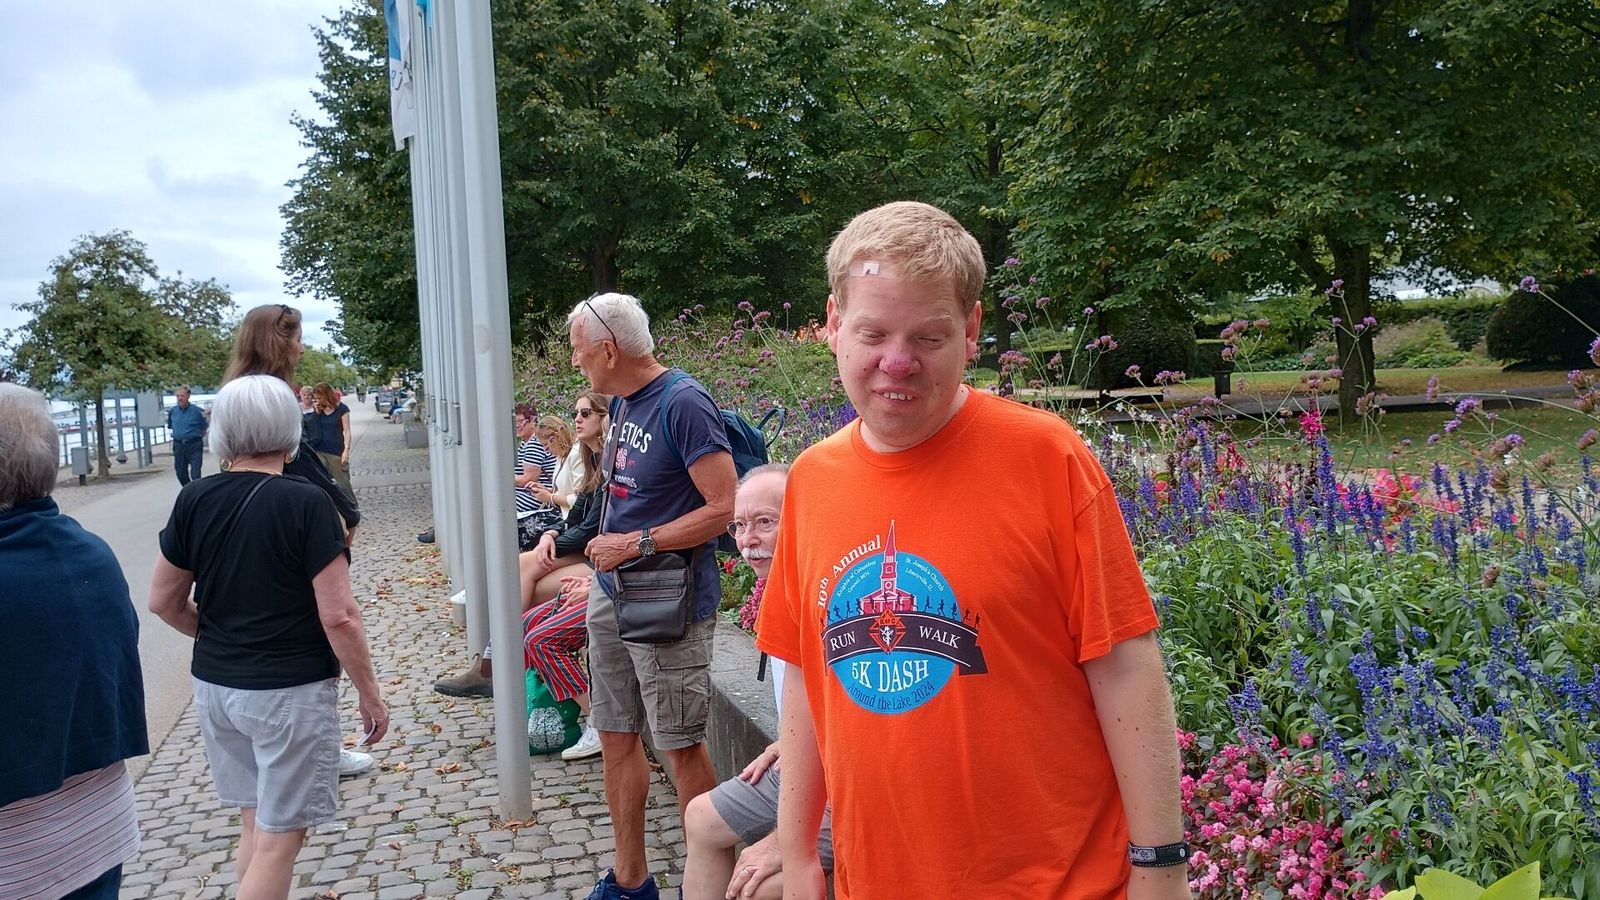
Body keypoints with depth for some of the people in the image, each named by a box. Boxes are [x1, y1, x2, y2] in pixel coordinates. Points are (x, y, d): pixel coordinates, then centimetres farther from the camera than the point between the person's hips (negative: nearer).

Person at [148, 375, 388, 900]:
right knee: (279, 836, 5)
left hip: (215, 685, 6)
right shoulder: (305, 503, -16)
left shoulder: (194, 500, -1)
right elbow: (338, 616, -18)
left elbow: (164, 602, 7)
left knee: (255, 825, 20)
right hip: (290, 692, -6)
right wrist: (370, 695, -7)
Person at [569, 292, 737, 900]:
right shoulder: (622, 403, 9)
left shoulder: (683, 403, -17)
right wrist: (605, 540, 7)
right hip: (611, 593, 9)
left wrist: (636, 543, -17)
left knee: (680, 747, 2)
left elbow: (721, 509, -20)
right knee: (616, 737, 14)